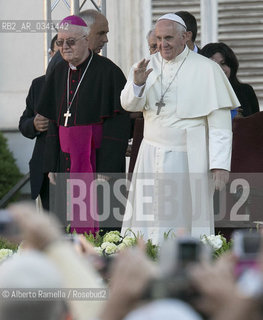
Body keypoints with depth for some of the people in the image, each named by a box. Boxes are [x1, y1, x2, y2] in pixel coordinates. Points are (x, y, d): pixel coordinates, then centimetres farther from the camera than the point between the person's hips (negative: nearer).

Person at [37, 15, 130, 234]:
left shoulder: (107, 72, -8)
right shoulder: (60, 73, 12)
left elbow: (117, 124, -11)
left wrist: (107, 172, -16)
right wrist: (52, 166, 11)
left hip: (98, 158, -6)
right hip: (68, 160, 6)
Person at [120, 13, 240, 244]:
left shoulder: (207, 70, -5)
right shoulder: (148, 66, 9)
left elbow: (220, 123, -9)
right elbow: (129, 104, -3)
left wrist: (220, 164, -16)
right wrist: (137, 83, -24)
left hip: (188, 161, -4)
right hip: (152, 160, 4)